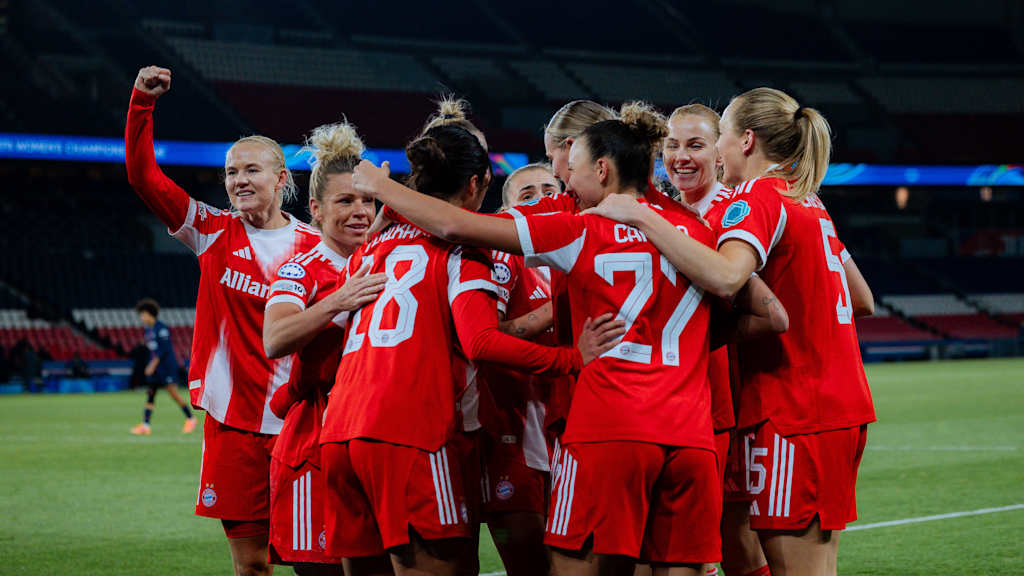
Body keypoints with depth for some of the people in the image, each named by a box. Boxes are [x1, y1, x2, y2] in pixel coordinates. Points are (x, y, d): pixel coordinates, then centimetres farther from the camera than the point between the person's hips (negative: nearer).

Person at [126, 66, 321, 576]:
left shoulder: (314, 247, 2)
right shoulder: (214, 233, 6)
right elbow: (143, 175, 1)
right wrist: (143, 103, -9)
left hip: (297, 420, -1)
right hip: (231, 419, 1)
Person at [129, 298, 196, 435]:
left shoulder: (161, 328, -12)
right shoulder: (147, 331, 13)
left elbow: (164, 348, -18)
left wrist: (153, 364, -20)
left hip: (167, 365, -8)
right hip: (154, 366, 8)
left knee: (173, 392, -9)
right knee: (150, 394, -1)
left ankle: (190, 418, 5)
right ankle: (145, 425, -6)